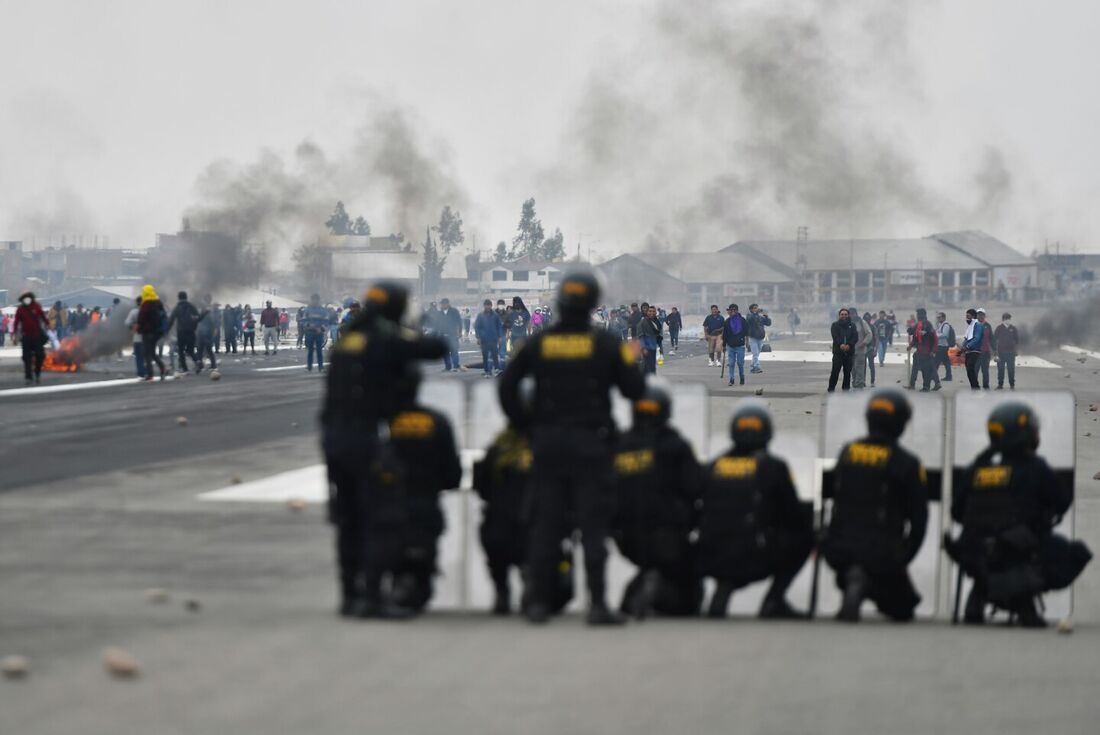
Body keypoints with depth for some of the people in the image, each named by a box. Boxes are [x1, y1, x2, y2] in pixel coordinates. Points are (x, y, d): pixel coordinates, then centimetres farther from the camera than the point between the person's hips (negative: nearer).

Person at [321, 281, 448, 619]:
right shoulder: (387, 340, -10)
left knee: (349, 520, 16)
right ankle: (371, 597, -9)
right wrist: (416, 342, 11)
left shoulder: (348, 340, 13)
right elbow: (438, 348, -9)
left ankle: (350, 595, 21)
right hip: (366, 439, -8)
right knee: (383, 519, -4)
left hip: (333, 436, 8)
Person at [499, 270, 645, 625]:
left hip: (548, 441, 2)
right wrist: (632, 361, 16)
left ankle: (539, 602, 9)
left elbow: (507, 385, 1)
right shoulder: (605, 344, -6)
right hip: (591, 442, -2)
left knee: (546, 523, 8)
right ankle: (597, 604, -5)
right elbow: (633, 390, -2)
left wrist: (522, 422, 13)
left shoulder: (538, 343, 1)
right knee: (593, 523, -1)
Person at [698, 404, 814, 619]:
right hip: (754, 560, -4)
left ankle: (723, 590, 10)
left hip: (713, 560, 5)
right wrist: (809, 513, 27)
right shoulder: (773, 467, 0)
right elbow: (793, 514, 6)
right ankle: (773, 601, 10)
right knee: (803, 537, 16)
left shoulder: (715, 466, 11)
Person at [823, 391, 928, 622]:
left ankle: (854, 580, 0)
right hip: (881, 551, -5)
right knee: (903, 610, 13)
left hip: (838, 549, 5)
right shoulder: (906, 463, -7)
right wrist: (905, 557, 13)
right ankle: (863, 584, -17)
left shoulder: (847, 453, 4)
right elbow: (919, 517, -1)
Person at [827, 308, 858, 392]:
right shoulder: (835, 325, 6)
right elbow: (835, 336, -10)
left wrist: (849, 345, -20)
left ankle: (846, 388, 15)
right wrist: (841, 344, -28)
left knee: (848, 372, 6)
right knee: (835, 371, -9)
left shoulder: (852, 326, 11)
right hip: (838, 351, -2)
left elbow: (855, 337, -2)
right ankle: (831, 389, -4)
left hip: (849, 351, 3)